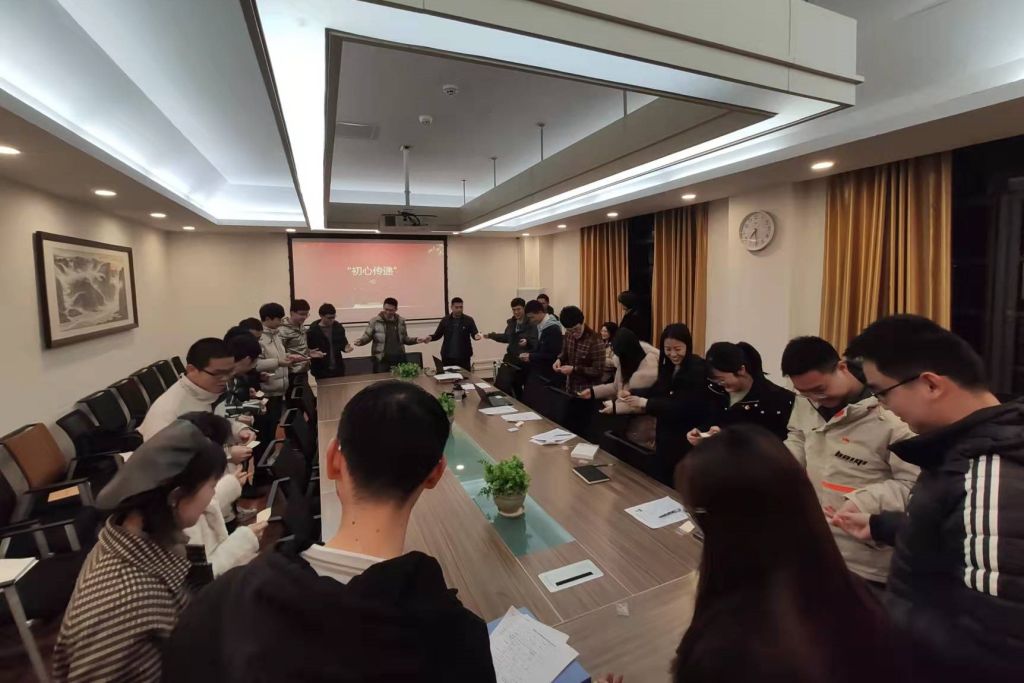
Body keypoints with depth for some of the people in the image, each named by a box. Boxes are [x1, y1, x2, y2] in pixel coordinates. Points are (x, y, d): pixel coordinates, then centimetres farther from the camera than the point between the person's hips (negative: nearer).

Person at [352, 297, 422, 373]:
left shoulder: (401, 321, 9)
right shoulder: (375, 321, -1)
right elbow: (367, 336, 2)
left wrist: (415, 340, 0)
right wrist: (360, 341, -19)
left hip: (399, 359, 3)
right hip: (381, 360, -3)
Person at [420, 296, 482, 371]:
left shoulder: (469, 320, 0)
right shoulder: (445, 320, 5)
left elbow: (474, 334, -6)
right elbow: (437, 335, 9)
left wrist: (477, 336, -30)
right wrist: (429, 337, -12)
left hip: (464, 357, -2)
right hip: (447, 357, 2)